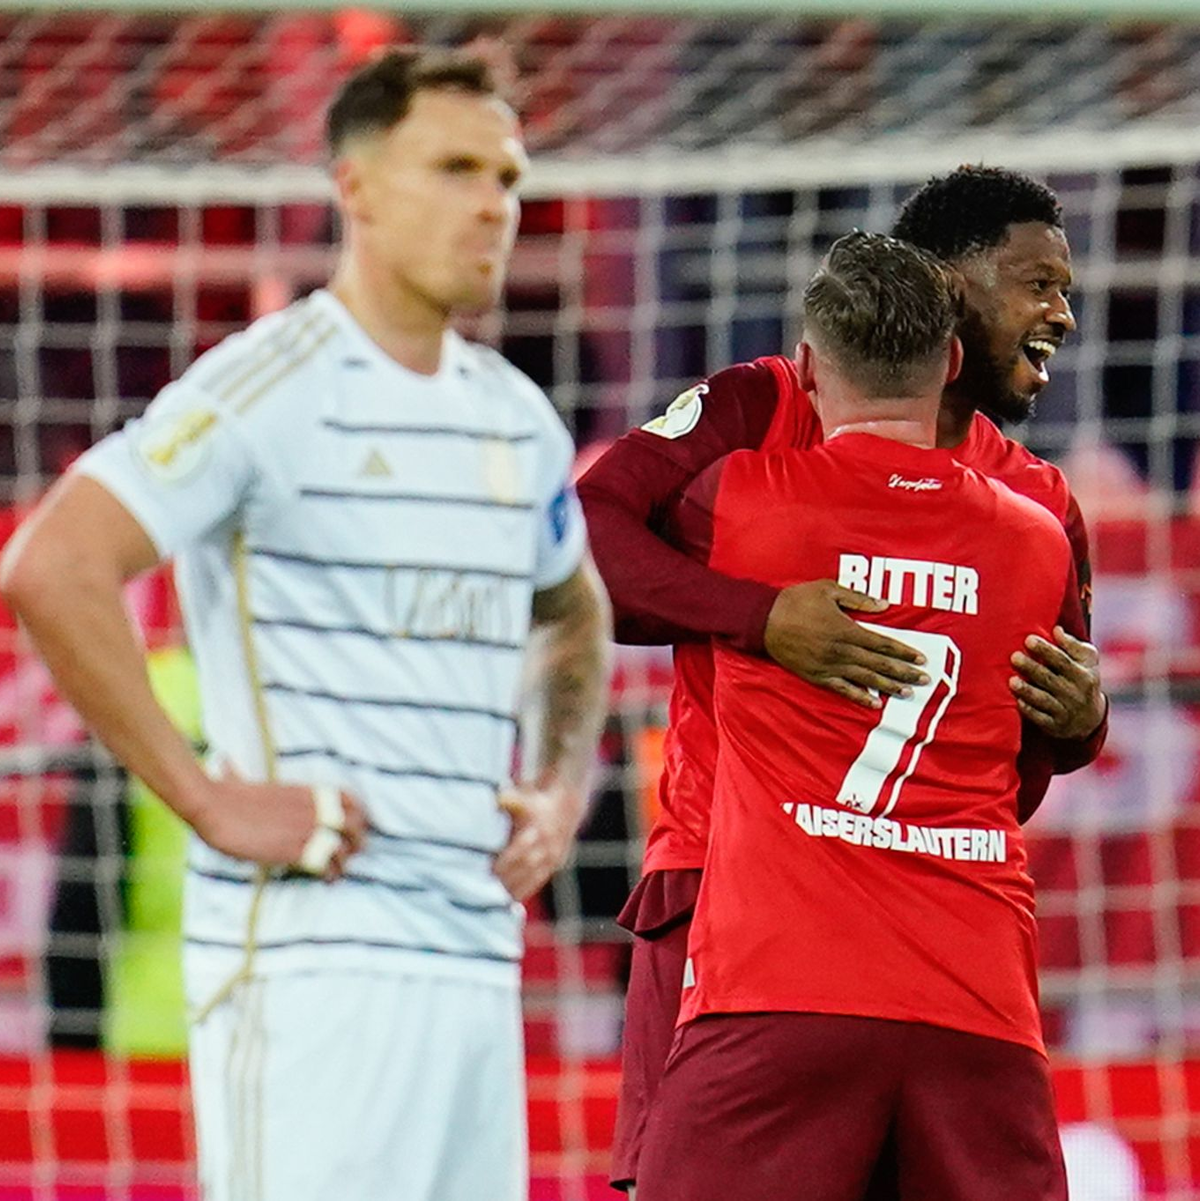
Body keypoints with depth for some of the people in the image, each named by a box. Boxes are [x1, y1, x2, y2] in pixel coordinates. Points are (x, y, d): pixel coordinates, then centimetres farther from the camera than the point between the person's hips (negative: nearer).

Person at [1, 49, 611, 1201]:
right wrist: (205, 800, -17)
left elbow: (575, 612, 35)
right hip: (310, 957, -8)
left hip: (477, 953, 8)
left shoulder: (516, 419, 15)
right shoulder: (266, 390, -9)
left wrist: (565, 779, 17)